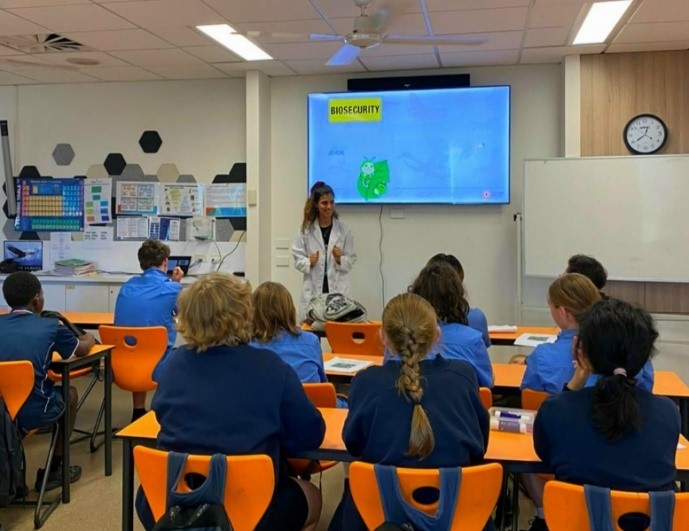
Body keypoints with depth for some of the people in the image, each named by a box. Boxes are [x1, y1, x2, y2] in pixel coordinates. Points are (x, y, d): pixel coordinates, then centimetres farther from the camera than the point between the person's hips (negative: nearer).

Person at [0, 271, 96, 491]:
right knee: (69, 393, 25)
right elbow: (82, 350, 15)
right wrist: (89, 339, 38)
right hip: (32, 412, -4)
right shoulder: (50, 327, -4)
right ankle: (52, 472, 29)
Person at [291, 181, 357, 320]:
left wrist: (340, 259, -13)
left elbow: (351, 261, 5)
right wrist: (309, 262, -15)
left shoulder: (344, 230, 3)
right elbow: (297, 260, 3)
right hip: (313, 291, 0)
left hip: (338, 290, 1)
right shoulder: (306, 229, 1)